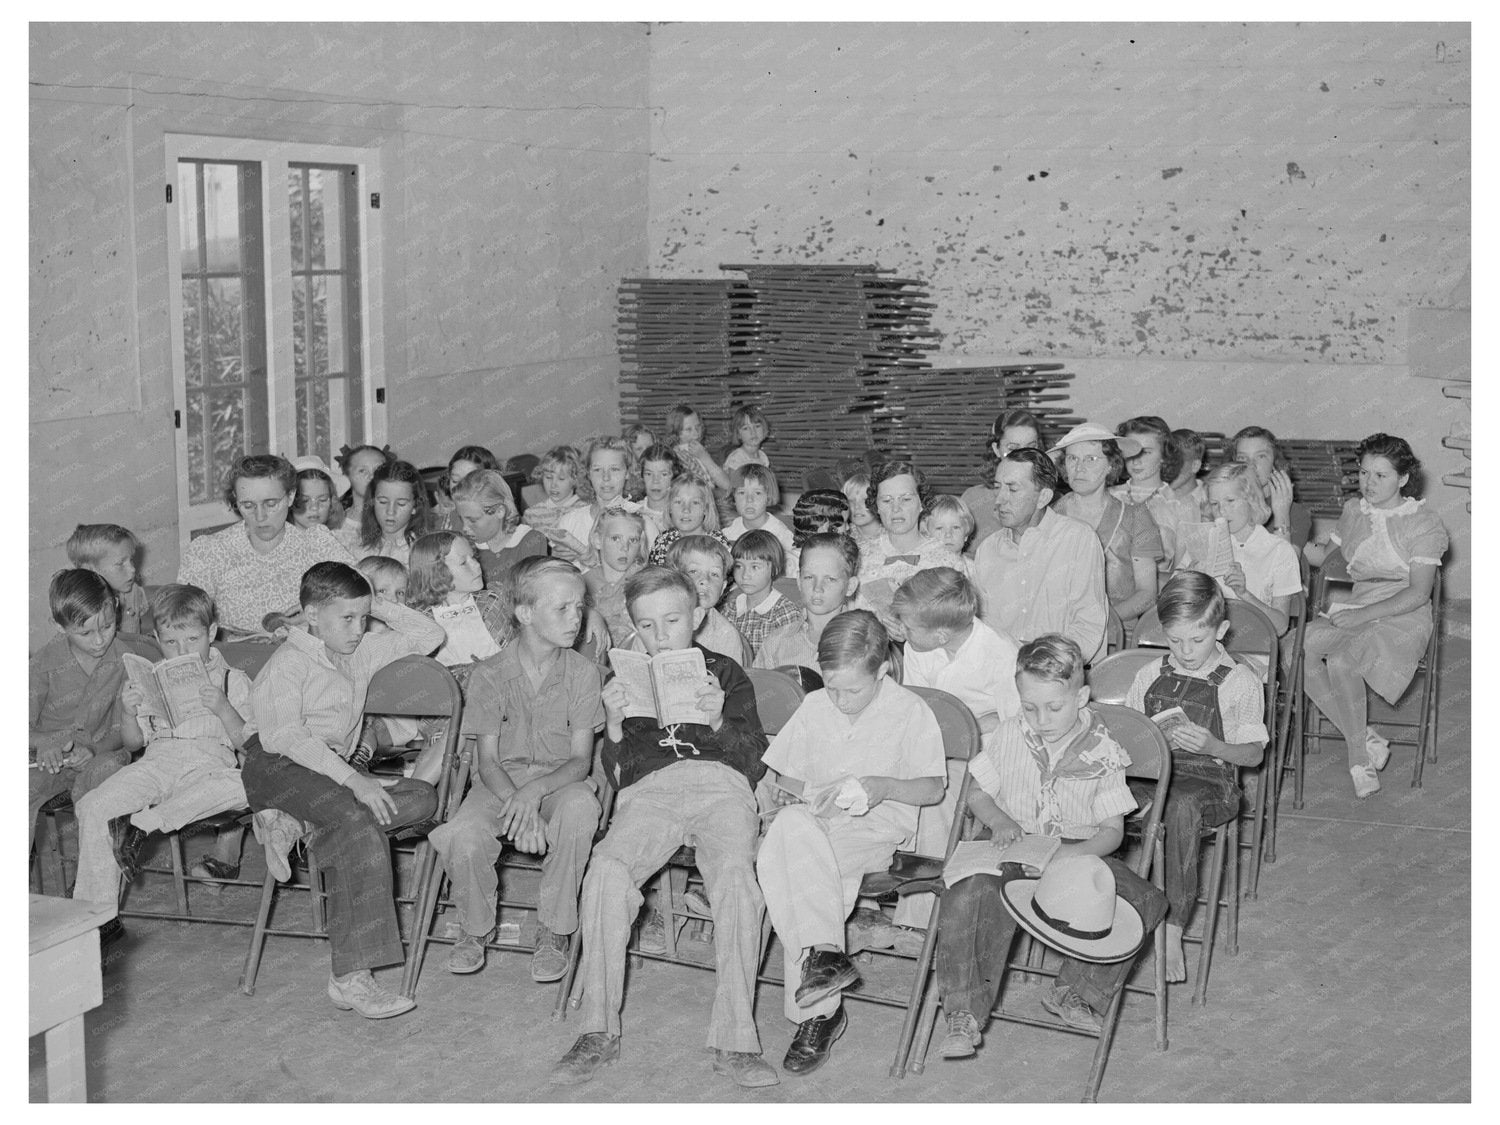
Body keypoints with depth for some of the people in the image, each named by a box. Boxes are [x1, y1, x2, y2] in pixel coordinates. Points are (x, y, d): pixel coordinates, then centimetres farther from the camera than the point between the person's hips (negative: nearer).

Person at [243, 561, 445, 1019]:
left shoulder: (364, 651, 16)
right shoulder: (287, 663, -6)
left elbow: (428, 635, 22)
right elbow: (285, 735, -19)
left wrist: (378, 608, 9)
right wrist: (354, 780, -27)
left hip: (335, 769, 8)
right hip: (278, 767, -7)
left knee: (423, 798, -17)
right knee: (360, 824, -34)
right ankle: (351, 978, -38)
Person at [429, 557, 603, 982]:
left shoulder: (582, 672, -4)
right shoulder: (489, 674, -5)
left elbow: (581, 759, -7)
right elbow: (487, 761, -6)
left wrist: (534, 792, -27)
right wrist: (518, 808, -26)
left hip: (559, 779, 0)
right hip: (499, 782, 0)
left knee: (580, 806, -37)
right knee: (462, 836, -33)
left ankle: (554, 932, -17)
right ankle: (476, 928, 1)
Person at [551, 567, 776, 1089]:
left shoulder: (727, 674, 23)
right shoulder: (628, 679, 26)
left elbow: (756, 763, 11)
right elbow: (615, 775, 18)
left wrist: (719, 722, -8)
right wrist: (614, 727, -2)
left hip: (720, 785, -1)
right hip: (648, 791, 1)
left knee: (736, 877, -33)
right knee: (607, 870, -31)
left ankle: (735, 1040, -29)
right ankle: (598, 1031, -23)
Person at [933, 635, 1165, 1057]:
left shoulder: (1102, 752, -6)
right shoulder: (1009, 736, 1)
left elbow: (1112, 830, -5)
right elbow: (977, 792, 15)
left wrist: (1074, 853, -26)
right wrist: (999, 820, -8)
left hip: (1082, 852, 0)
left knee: (1146, 902, -26)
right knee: (968, 898, -32)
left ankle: (1075, 991, -10)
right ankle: (965, 1016, -23)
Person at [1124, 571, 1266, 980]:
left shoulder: (1240, 682, 3)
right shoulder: (1150, 676, 13)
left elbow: (1253, 754, 3)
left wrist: (1212, 746, -15)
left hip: (1209, 780, -3)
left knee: (1182, 806, -40)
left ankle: (1173, 928, -35)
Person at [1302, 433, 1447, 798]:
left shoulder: (1423, 525, -6)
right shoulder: (1355, 511, 13)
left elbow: (1418, 593, -12)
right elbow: (1322, 556, 22)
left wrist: (1362, 615, -22)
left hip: (1403, 617, -6)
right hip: (1356, 609, 6)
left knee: (1340, 661, -35)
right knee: (1299, 648, -25)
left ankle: (1360, 757, -17)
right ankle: (1368, 740, -17)